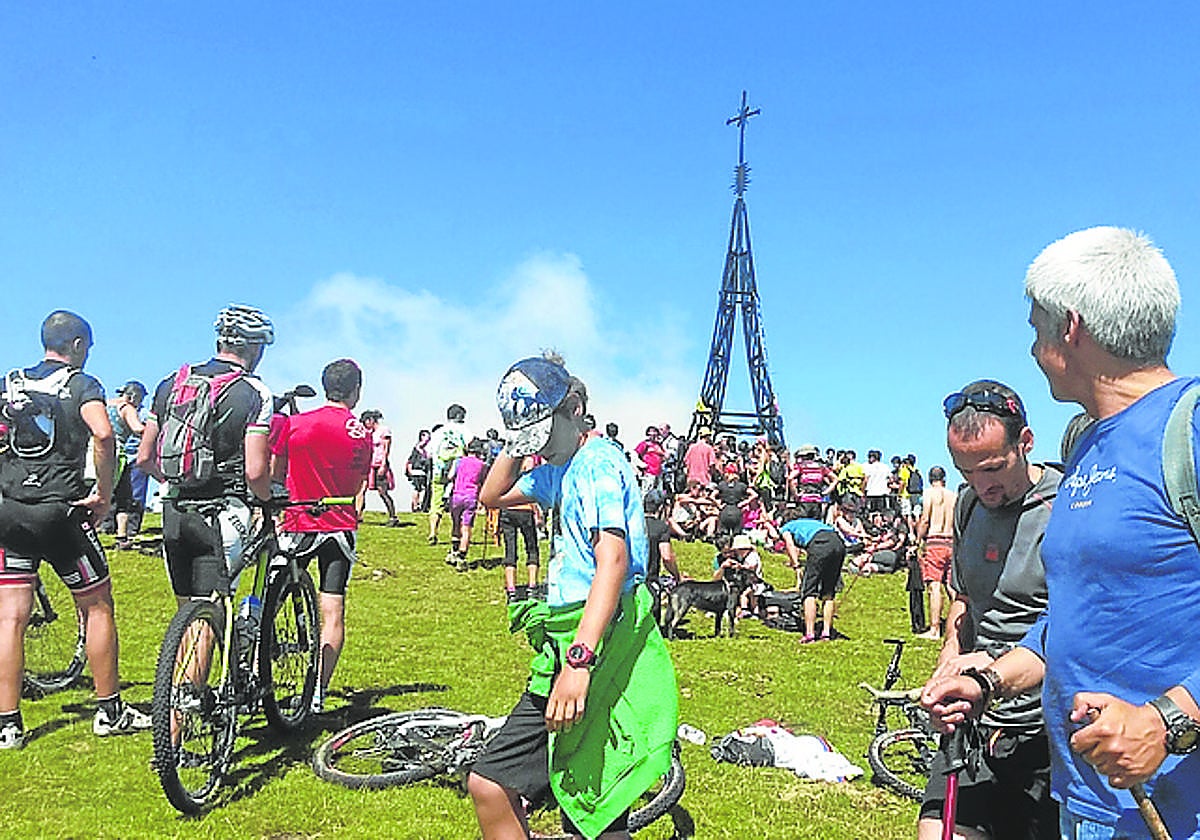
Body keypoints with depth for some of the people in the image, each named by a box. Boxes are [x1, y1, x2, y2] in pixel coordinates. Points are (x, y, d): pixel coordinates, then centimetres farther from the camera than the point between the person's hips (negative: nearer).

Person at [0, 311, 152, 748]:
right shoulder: (81, 384, -3)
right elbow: (102, 434, -22)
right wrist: (104, 494, -13)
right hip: (60, 511, -4)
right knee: (97, 607, 9)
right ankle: (110, 712, 15)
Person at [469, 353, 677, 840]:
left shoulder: (599, 460, -10)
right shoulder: (559, 470, 19)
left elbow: (612, 560, -24)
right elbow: (492, 496, 33)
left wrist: (579, 660, -32)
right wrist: (518, 443, 16)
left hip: (603, 647, -9)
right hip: (564, 645, 9)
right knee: (488, 787, 7)